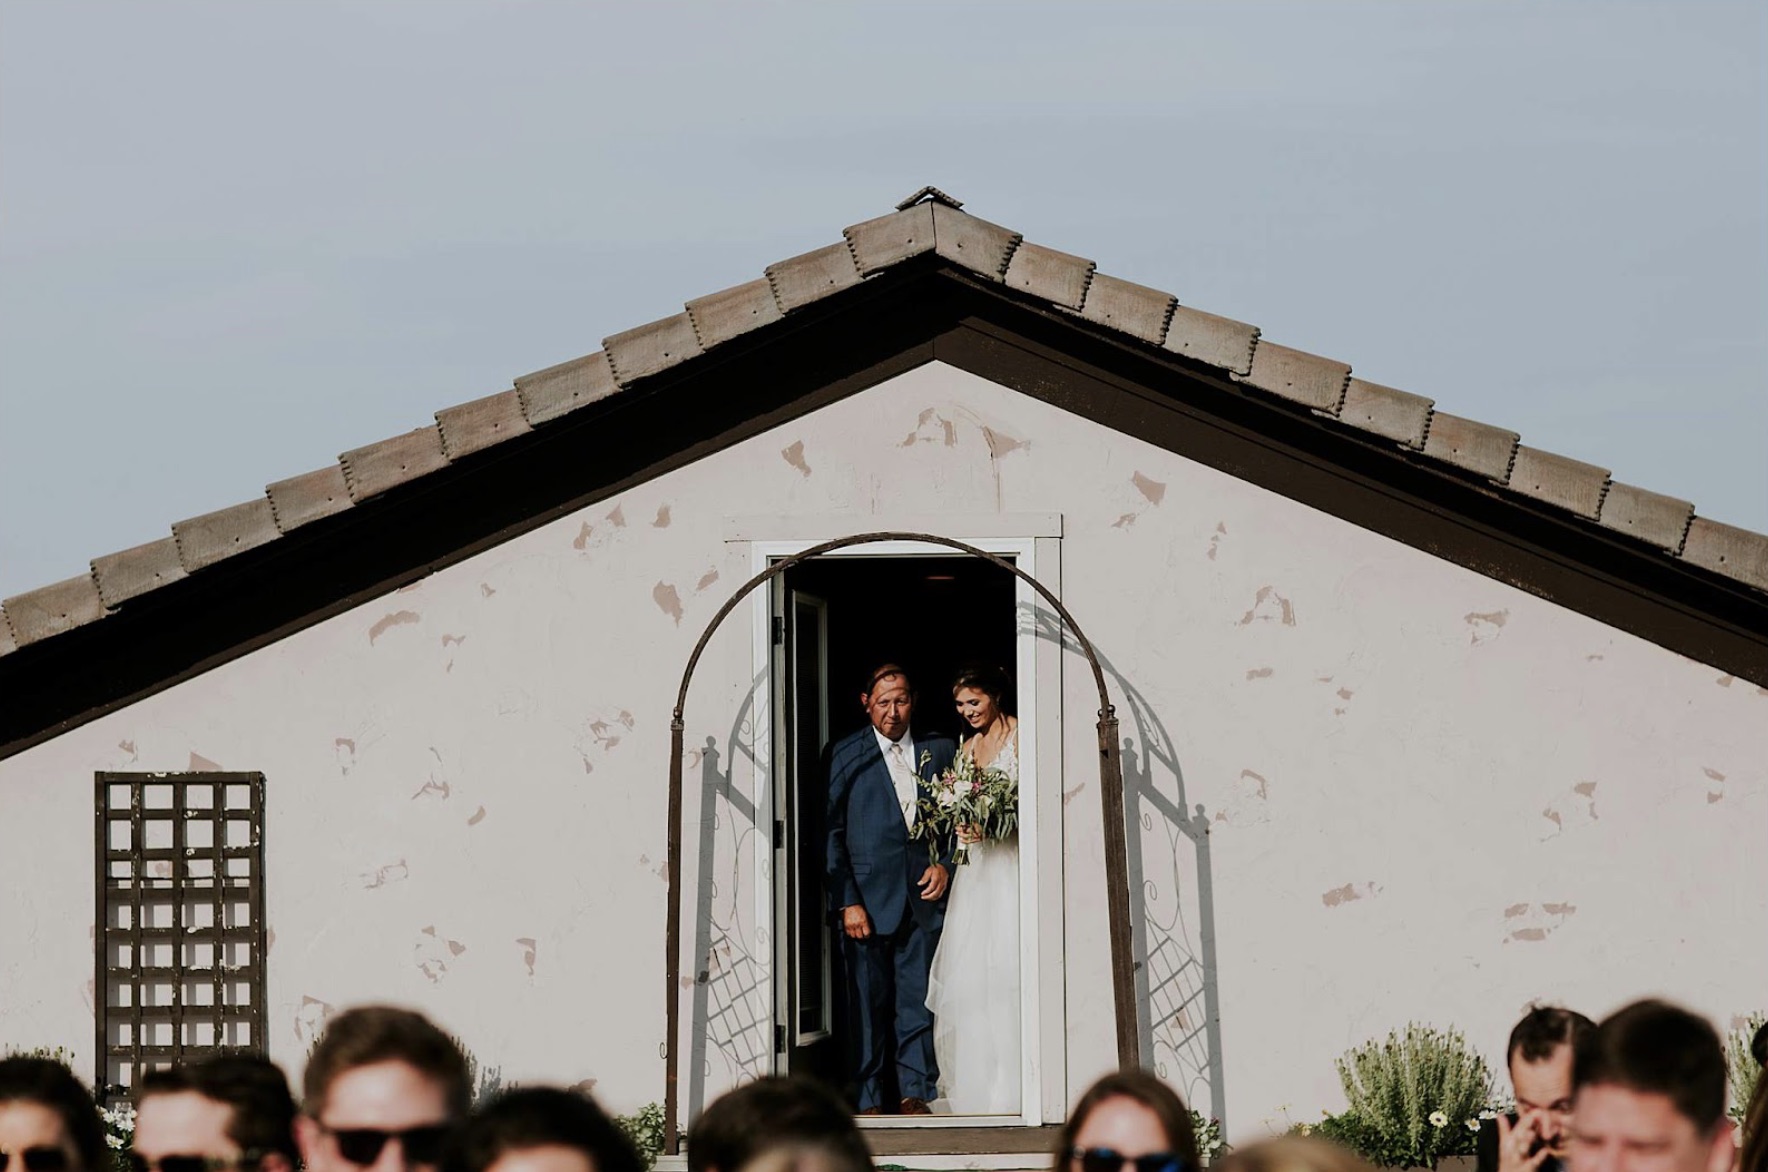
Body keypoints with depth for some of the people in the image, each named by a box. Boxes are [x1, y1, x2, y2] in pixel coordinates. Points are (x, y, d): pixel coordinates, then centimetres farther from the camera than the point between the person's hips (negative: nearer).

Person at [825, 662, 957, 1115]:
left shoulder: (940, 751, 11)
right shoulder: (844, 755, 2)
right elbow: (832, 834, -1)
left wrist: (945, 863, 1)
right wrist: (847, 902, -8)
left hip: (923, 895, 2)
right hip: (867, 898, -2)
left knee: (918, 1000, 1)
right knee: (869, 1004, -1)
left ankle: (915, 1093, 8)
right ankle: (869, 1100, 5)